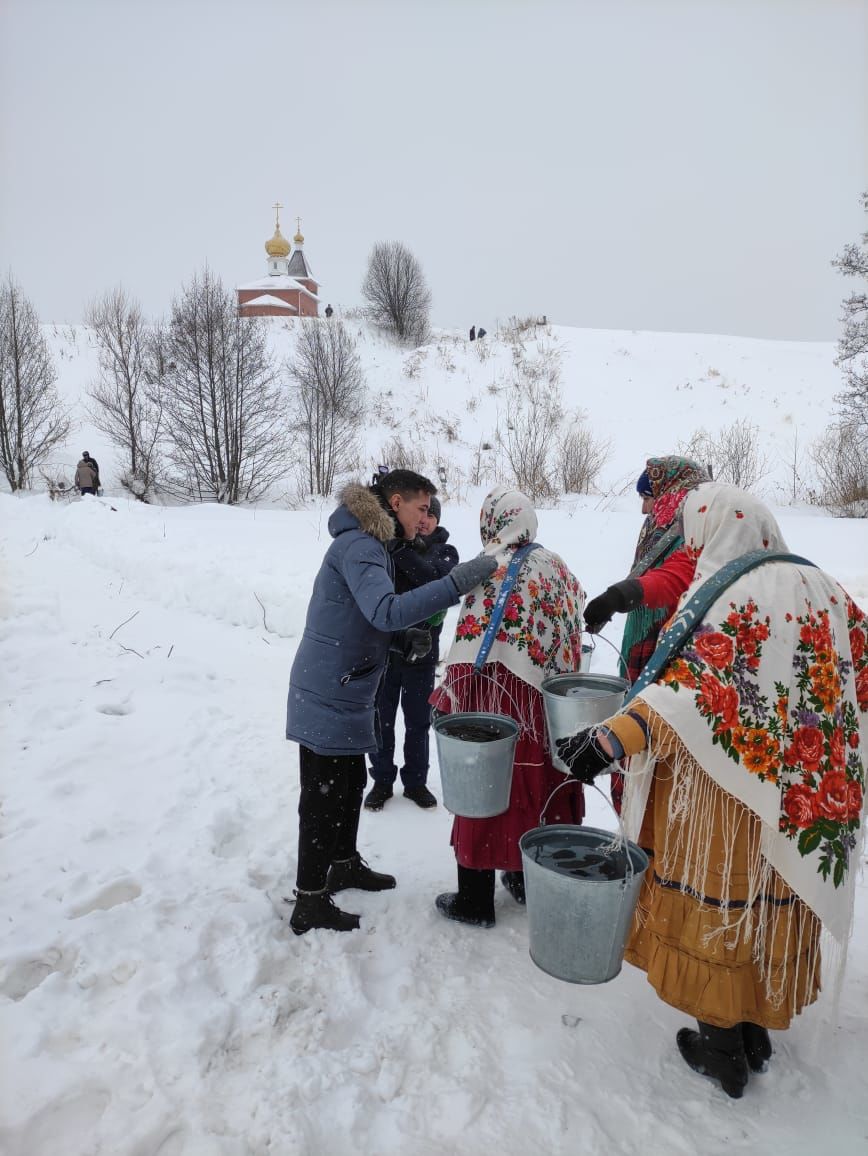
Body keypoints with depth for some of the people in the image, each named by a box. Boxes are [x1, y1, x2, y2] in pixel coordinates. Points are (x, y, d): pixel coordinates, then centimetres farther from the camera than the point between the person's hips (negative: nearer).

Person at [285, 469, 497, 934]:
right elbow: (386, 611, -36)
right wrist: (458, 582, -39)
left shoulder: (374, 544, 12)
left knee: (350, 781, 21)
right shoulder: (359, 546, -20)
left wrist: (407, 638, -1)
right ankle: (309, 904, 14)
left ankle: (345, 864, 40)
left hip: (345, 692, 10)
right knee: (324, 795, 0)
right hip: (328, 697, -10)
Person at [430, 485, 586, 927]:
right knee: (538, 789, 18)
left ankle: (474, 899, 17)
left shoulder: (493, 570, -16)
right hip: (550, 707, 7)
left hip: (500, 706, -6)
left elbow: (473, 646, -21)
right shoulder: (556, 566, 5)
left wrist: (449, 698, -14)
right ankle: (530, 880, 35)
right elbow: (573, 629, 14)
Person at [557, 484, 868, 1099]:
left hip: (726, 795, -7)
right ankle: (757, 1034, 38)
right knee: (770, 900, 21)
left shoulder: (733, 598, -19)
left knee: (718, 906, 10)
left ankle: (724, 1050, 27)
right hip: (803, 798, 7)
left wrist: (615, 736, -45)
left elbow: (695, 685, -34)